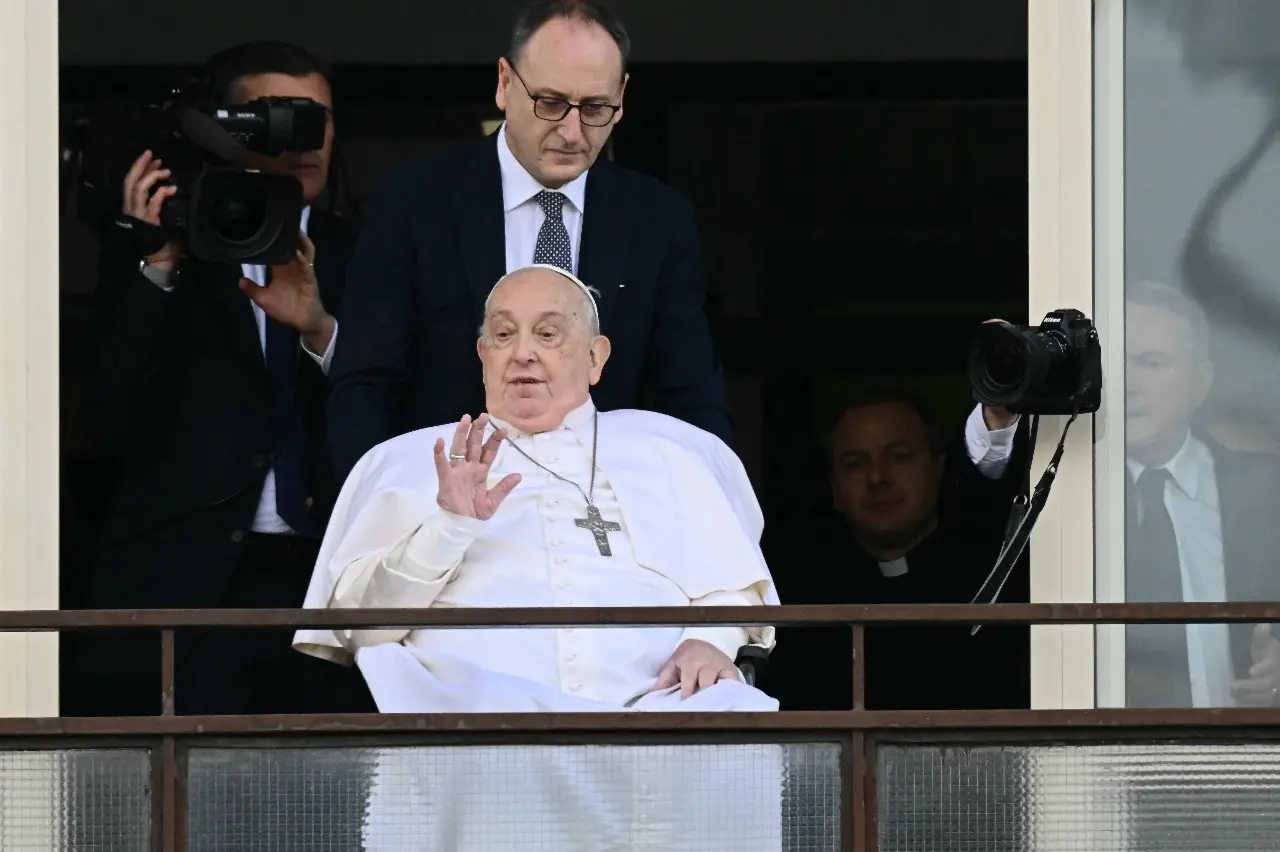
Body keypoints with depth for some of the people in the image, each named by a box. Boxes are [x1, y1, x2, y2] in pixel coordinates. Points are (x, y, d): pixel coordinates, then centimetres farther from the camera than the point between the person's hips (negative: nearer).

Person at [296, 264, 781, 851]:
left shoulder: (661, 454, 27)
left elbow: (731, 587, 19)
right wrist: (449, 526, -3)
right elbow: (354, 624, 12)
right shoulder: (409, 461, 22)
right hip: (483, 702, -2)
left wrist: (711, 642, -4)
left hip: (651, 696, 2)